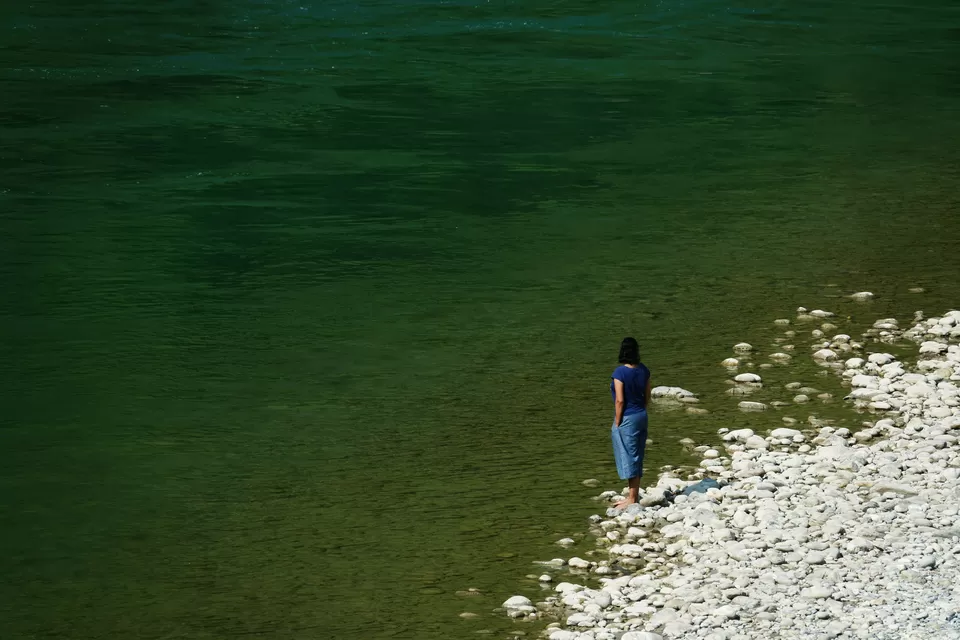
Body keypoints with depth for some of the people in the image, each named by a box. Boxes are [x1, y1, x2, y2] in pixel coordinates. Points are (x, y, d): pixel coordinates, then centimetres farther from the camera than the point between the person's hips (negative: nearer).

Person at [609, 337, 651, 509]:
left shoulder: (620, 372, -19)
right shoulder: (643, 370, 1)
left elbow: (620, 400, -20)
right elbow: (647, 395, 8)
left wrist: (617, 423, -12)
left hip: (627, 418, -7)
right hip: (641, 416, 7)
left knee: (628, 457, 1)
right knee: (637, 457, 15)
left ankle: (632, 499, 6)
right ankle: (633, 496, 25)